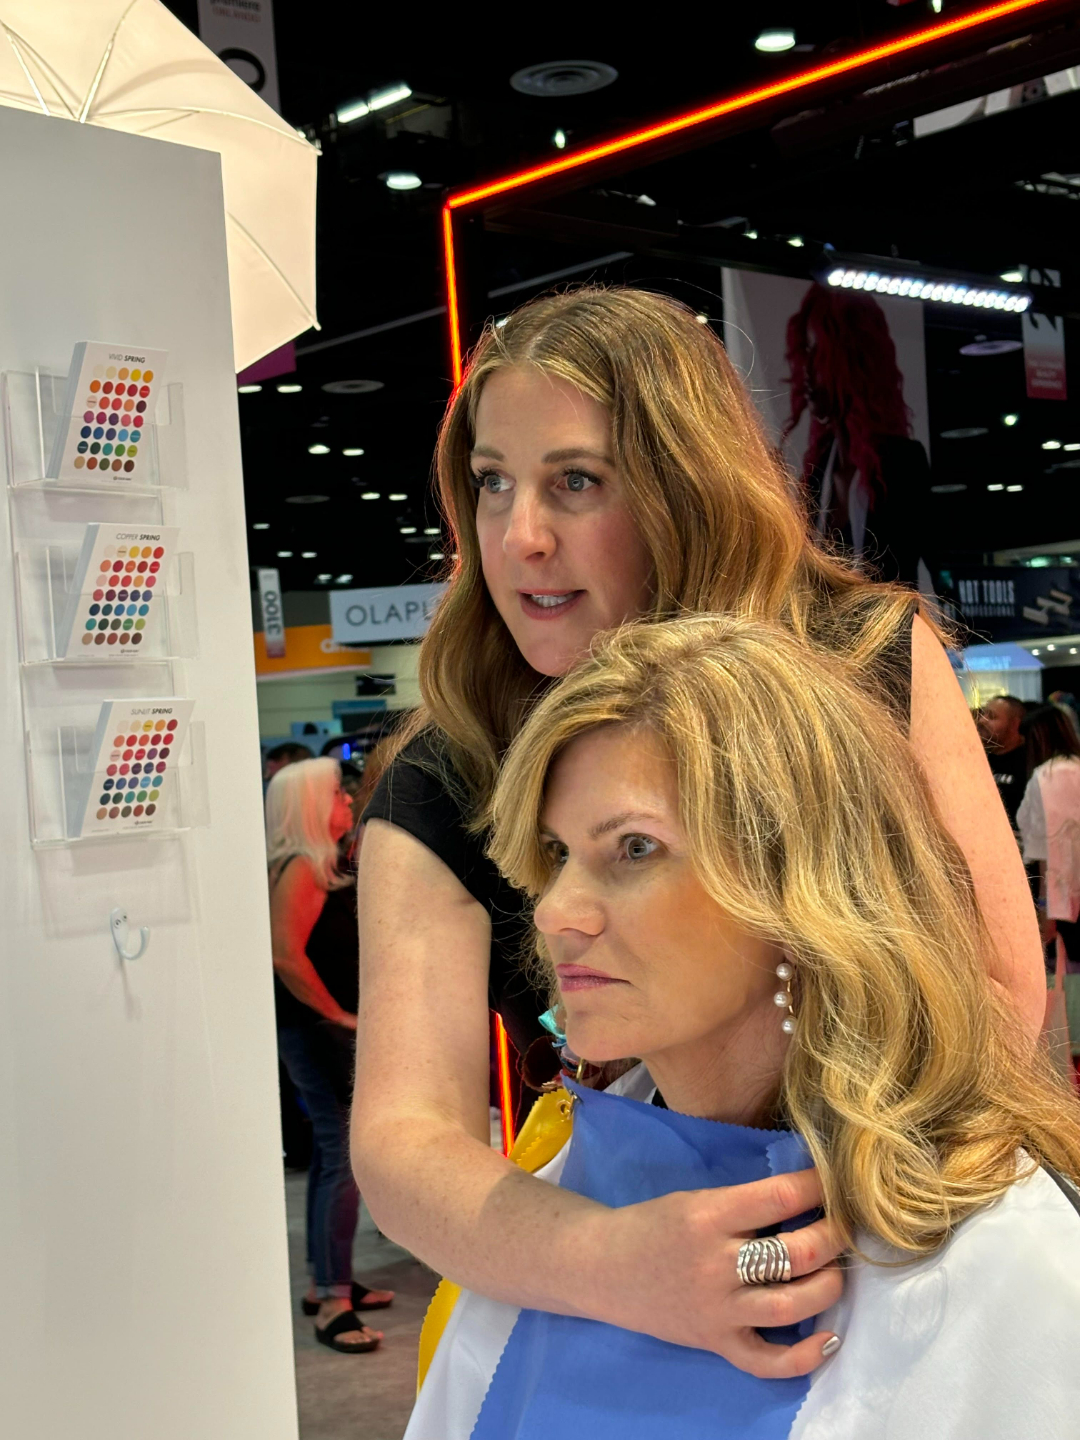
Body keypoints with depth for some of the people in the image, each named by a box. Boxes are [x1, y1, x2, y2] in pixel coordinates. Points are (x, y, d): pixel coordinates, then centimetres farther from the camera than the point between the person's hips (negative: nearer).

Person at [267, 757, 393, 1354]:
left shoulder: (327, 867, 14)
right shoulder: (300, 869, -16)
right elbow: (287, 955, -26)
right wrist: (339, 1014, -19)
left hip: (331, 1030, 11)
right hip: (315, 1029, -11)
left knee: (333, 1151, 17)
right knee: (346, 1154, -12)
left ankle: (326, 1283, 27)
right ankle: (332, 1304, -9)